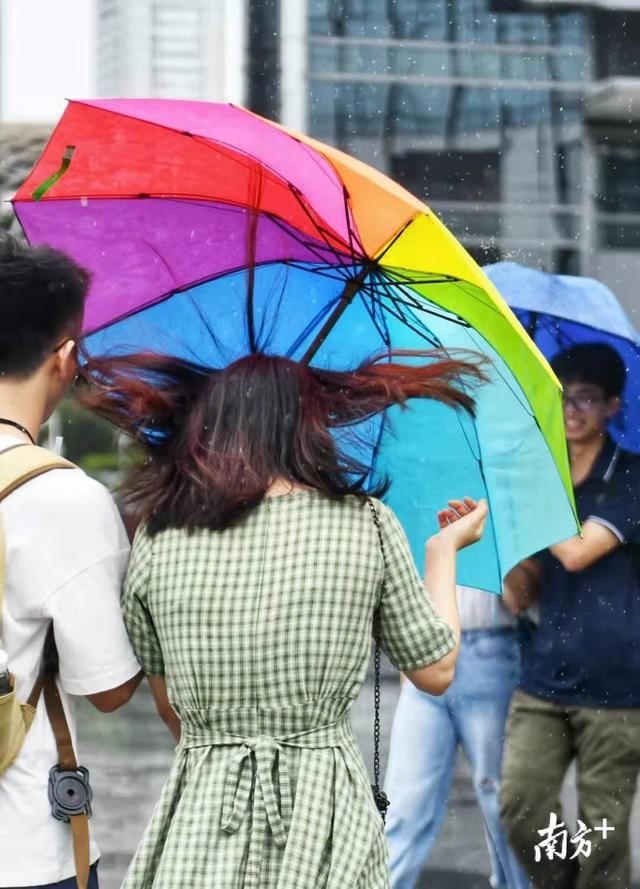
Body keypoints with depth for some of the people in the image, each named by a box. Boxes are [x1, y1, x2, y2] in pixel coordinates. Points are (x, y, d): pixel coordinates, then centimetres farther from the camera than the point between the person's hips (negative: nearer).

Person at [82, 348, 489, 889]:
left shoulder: (157, 542, 1)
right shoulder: (365, 525, -3)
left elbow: (170, 707, 10)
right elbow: (435, 671, 6)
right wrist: (445, 551, 21)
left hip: (198, 820, 1)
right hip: (326, 823, -1)